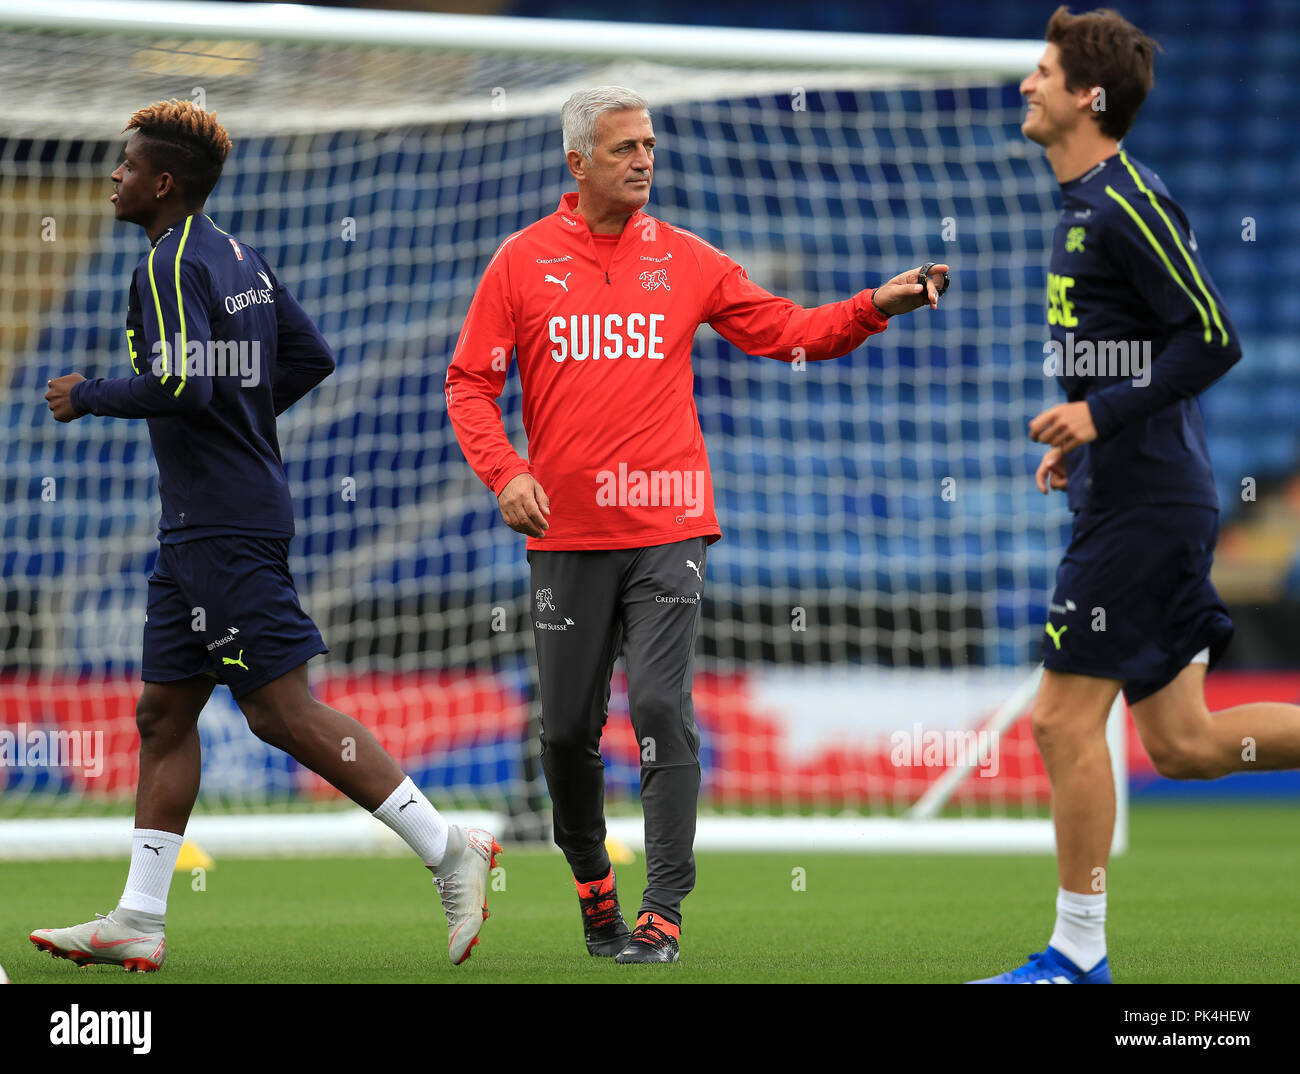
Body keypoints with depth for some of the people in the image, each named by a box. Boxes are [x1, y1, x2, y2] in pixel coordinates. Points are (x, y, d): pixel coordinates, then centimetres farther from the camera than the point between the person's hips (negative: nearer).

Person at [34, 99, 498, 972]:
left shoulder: (171, 266, -14)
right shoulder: (240, 259, 14)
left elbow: (183, 385, -26)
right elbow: (312, 358, 19)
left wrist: (88, 397, -13)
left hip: (223, 528, -10)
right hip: (201, 527, 10)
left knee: (283, 710, -10)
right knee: (164, 710, 10)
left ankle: (449, 850, -10)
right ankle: (139, 923, 11)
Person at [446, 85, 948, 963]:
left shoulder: (685, 259, 7)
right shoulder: (523, 261, 4)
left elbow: (787, 331, 8)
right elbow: (471, 380, 4)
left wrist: (874, 307, -7)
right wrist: (504, 472, -11)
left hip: (667, 527, 0)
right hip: (564, 532, 1)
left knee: (661, 708, -12)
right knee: (568, 726, 5)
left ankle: (664, 913, -10)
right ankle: (591, 881, 29)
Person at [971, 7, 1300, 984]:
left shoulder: (1126, 204, -15)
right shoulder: (1087, 207, 16)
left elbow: (1213, 339, -19)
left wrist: (1104, 413, -21)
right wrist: (1079, 442, 17)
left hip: (1141, 508, -10)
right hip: (1140, 498, 10)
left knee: (1066, 717, -6)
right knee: (1179, 741, 10)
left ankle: (1079, 954, 1)